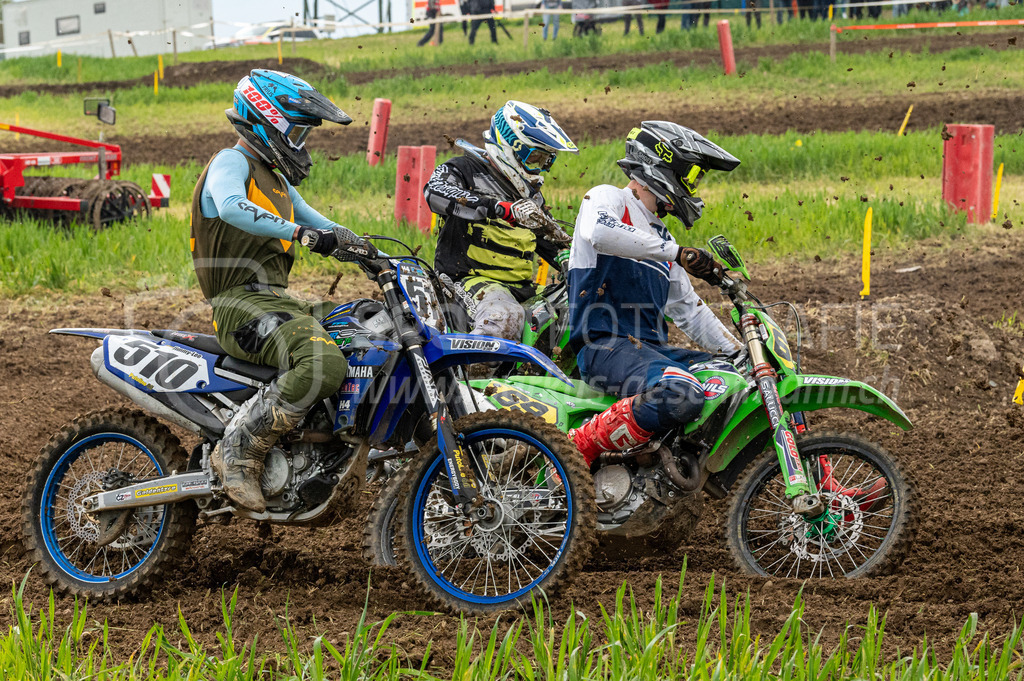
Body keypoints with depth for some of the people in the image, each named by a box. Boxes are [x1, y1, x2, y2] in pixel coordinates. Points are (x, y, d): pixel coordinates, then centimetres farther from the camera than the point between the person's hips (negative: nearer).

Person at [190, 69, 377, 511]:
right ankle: (239, 450, -22)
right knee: (323, 364, -33)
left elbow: (319, 227, 29)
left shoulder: (276, 180, 26)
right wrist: (299, 233, -37)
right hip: (240, 303, -10)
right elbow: (231, 207, -29)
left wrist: (379, 257, 13)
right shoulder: (232, 162, -5)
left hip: (277, 300, 10)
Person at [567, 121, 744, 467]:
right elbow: (600, 232, -25)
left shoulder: (660, 237, 27)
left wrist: (740, 353, 19)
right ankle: (576, 448, -26)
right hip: (605, 345, -9)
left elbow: (689, 310, 30)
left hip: (652, 348, 9)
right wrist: (677, 253, -27)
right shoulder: (607, 198, 1)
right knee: (682, 396, -36)